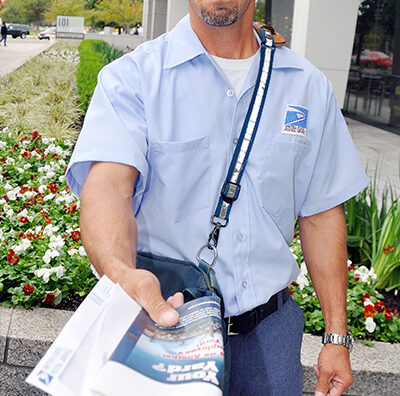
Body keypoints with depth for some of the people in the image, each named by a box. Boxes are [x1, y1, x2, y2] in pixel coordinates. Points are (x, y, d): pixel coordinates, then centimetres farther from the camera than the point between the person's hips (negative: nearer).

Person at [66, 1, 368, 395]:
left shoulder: (308, 86, 2)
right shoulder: (131, 78, -9)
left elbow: (321, 214, 4)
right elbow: (108, 184, -26)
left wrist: (337, 336, 2)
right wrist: (123, 273, -48)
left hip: (269, 325, 3)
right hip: (164, 316, -2)